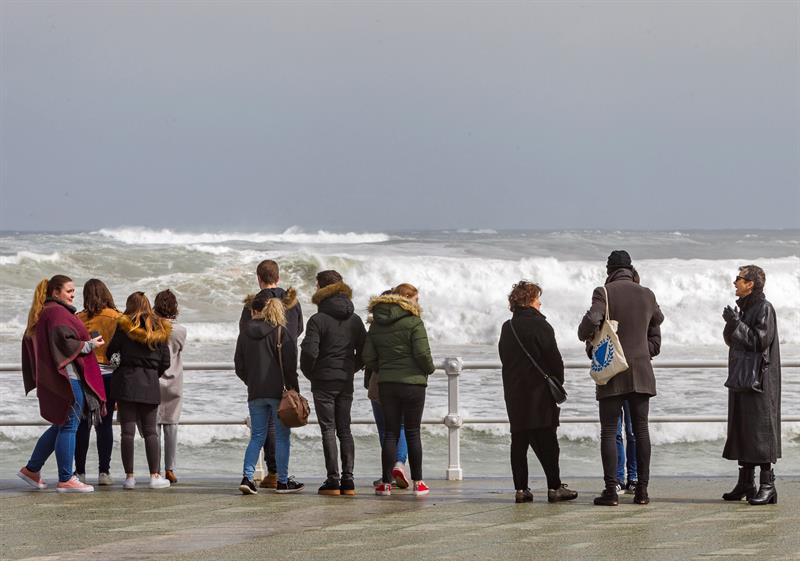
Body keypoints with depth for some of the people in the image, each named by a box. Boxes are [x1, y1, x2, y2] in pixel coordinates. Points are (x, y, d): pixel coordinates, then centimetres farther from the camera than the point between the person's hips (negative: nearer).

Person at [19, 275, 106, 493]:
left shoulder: (40, 314, 16)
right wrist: (90, 344, -10)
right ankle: (65, 480, -2)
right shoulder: (58, 313, -13)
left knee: (61, 426, 18)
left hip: (50, 377, 10)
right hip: (67, 376, -10)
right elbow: (64, 341, -23)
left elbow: (28, 343, 18)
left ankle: (32, 470, 21)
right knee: (69, 426, -5)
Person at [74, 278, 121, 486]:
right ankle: (104, 471, -1)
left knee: (82, 424, 6)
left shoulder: (78, 319, -1)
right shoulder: (117, 318, -3)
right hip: (108, 374, -1)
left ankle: (80, 471, 5)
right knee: (105, 425, 3)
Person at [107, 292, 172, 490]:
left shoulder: (124, 327, -3)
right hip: (150, 384, 2)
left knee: (128, 430, -1)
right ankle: (155, 476, 1)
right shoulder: (160, 330, 6)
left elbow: (111, 352, 0)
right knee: (150, 431, 8)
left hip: (126, 382, -2)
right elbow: (165, 362, 7)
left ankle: (129, 476, -3)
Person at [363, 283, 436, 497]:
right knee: (413, 433, 4)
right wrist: (429, 369, 4)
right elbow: (422, 353, -15)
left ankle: (386, 483, 4)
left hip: (386, 383, 4)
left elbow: (368, 357, 5)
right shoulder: (413, 322, -10)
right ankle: (418, 483, 7)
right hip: (413, 382, -4)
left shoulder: (376, 324, 8)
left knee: (390, 433, 8)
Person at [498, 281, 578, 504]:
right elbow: (554, 359, -10)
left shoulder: (507, 328, 10)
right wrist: (558, 384, 3)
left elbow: (504, 358, 14)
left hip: (514, 393, 6)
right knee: (546, 442, -4)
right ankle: (555, 487, -4)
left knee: (519, 441, 6)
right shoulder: (539, 326, -10)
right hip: (539, 393, -6)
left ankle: (521, 489, 5)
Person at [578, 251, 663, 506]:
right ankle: (642, 489, 6)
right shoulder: (647, 295, 5)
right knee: (641, 430, 7)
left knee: (609, 431, 0)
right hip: (641, 372, 4)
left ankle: (611, 490, -5)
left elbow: (591, 322, -21)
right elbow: (657, 321, 17)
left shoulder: (603, 293, -9)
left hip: (612, 372, -3)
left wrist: (585, 336, 0)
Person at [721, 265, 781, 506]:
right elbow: (731, 340, 18)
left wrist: (737, 323, -17)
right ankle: (746, 482, 15)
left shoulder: (764, 308, -11)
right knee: (741, 428, 9)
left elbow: (760, 340, -20)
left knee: (760, 429, -9)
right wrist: (731, 324, -1)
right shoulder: (744, 307, 15)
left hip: (759, 377, -9)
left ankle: (767, 485, -8)